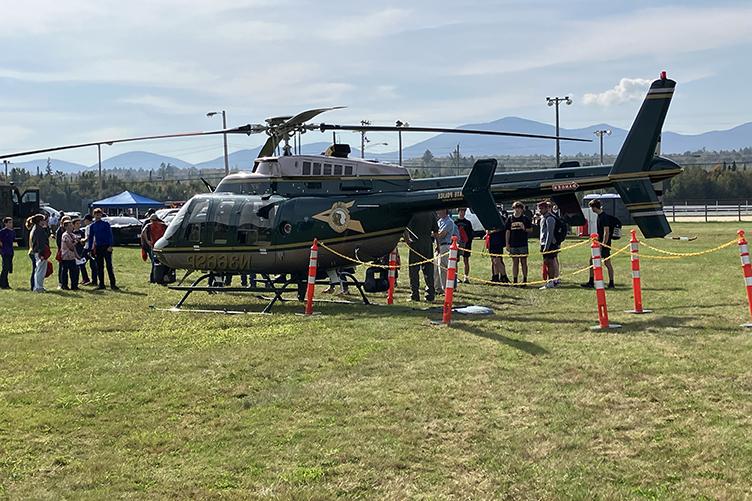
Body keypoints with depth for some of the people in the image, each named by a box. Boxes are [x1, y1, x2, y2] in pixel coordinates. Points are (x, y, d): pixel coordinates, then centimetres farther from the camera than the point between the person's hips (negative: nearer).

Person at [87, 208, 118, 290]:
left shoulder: (106, 224, 0)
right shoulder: (92, 226, 10)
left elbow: (110, 235, -3)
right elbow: (90, 238, 14)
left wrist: (110, 246, -13)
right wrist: (90, 249, 9)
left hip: (106, 247, -4)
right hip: (98, 248, 4)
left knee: (109, 266, -7)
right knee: (99, 267, 6)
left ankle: (112, 284, -7)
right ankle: (101, 284, 13)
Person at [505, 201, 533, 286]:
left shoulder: (526, 218, 2)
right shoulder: (510, 219, 7)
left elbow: (531, 230, 5)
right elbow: (508, 232, 9)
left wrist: (524, 229, -16)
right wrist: (507, 244, 4)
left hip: (523, 244, -2)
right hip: (513, 245, 2)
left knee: (523, 262, 0)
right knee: (515, 262, 5)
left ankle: (525, 280, 5)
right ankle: (515, 281, 9)